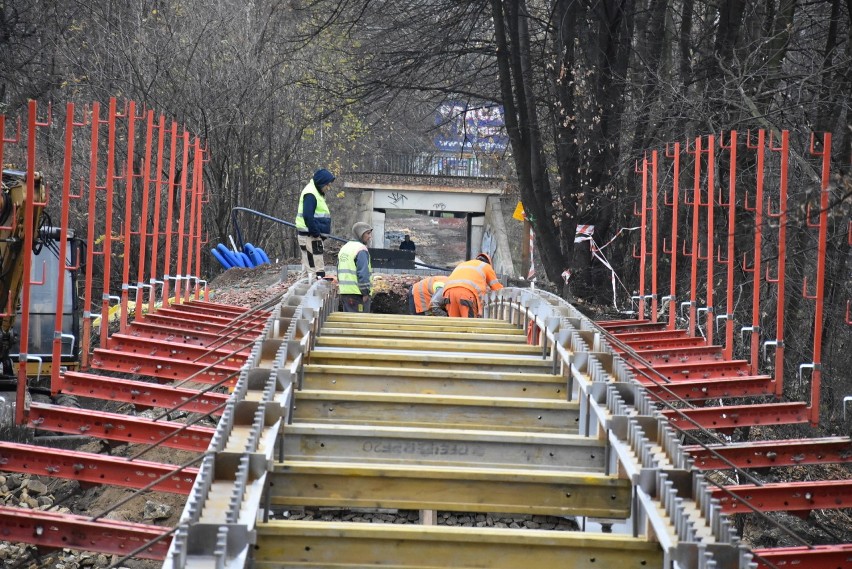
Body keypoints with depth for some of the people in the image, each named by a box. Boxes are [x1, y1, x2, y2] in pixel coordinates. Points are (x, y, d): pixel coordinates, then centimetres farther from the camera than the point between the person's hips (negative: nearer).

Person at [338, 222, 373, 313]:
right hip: (357, 293, -9)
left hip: (344, 292, 9)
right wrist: (366, 293, -15)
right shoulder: (361, 249, -12)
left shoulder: (344, 248, 17)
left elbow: (340, 271, 19)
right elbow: (363, 272, -18)